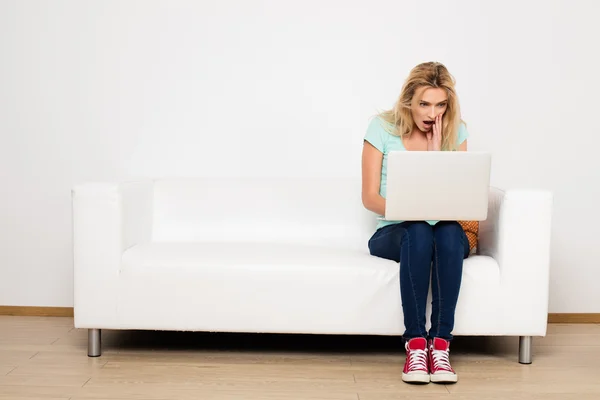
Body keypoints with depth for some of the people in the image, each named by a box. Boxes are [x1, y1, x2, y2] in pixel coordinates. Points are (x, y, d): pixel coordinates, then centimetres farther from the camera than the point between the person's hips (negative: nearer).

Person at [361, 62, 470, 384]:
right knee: (418, 232, -36)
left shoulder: (455, 131, 3)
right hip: (392, 233, -2)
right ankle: (415, 343, -32)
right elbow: (370, 198, -5)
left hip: (445, 232, 2)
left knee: (450, 231, -34)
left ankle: (440, 343, -32)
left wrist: (436, 151, -12)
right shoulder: (382, 128, -3)